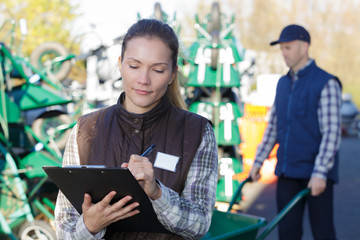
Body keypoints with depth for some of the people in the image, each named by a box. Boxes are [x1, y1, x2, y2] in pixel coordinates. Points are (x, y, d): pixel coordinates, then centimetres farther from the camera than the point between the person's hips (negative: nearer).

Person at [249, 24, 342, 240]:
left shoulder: (326, 83, -9)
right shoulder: (283, 83, 13)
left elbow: (332, 132, -16)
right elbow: (273, 126, 19)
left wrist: (320, 172, -24)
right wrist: (258, 161, 15)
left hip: (318, 173, -6)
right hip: (287, 172, 6)